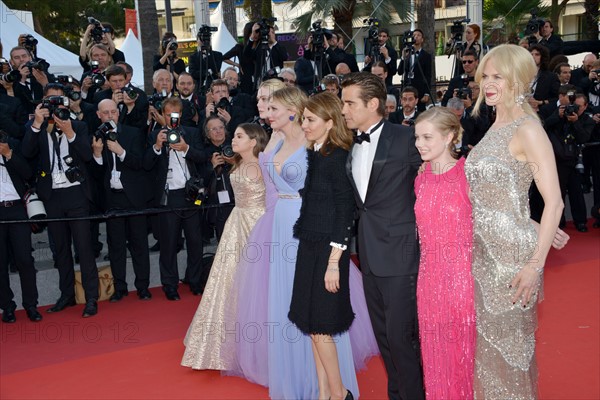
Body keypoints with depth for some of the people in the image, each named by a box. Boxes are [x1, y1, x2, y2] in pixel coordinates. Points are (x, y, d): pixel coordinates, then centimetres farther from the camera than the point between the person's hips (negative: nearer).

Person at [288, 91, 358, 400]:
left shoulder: (338, 157, -12)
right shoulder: (314, 155, 9)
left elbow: (345, 211, -15)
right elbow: (311, 204, 11)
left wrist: (333, 262, -18)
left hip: (328, 250, -8)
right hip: (309, 247, 8)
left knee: (319, 325, 0)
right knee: (312, 325, 11)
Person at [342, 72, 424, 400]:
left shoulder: (404, 139, -10)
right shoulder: (351, 146, 10)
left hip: (399, 251, -7)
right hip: (369, 253, 7)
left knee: (400, 335, -3)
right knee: (383, 334, 17)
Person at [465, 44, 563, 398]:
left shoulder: (527, 129, -15)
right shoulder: (496, 126, 10)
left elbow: (554, 203, -19)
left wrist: (535, 265, -23)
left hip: (512, 252, -8)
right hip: (484, 250, 8)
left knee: (509, 344, 6)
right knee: (488, 341, 18)